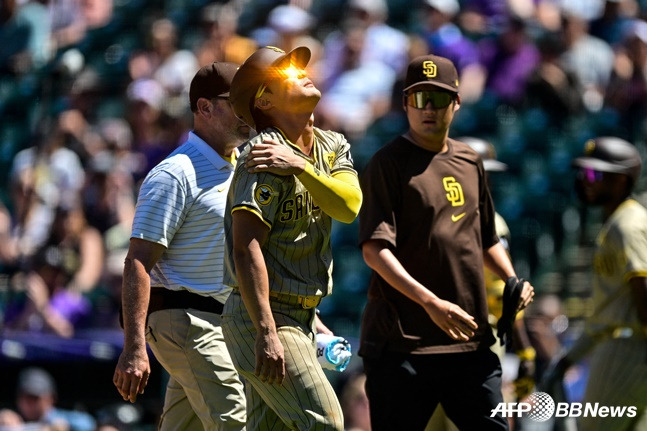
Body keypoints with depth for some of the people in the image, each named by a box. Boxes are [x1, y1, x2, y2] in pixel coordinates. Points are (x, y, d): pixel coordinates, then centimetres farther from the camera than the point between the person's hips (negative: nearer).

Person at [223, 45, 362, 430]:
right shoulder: (264, 158, -14)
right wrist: (266, 333, -30)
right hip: (263, 316, -8)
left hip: (302, 316, 8)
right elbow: (246, 248, -23)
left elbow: (349, 205, -7)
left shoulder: (333, 146, 12)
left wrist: (299, 166, -20)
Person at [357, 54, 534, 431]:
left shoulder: (470, 162, 16)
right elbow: (375, 249, -16)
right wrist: (430, 302, -26)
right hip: (404, 343, -6)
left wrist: (512, 280, 10)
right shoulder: (389, 163, -5)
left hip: (471, 341, 7)